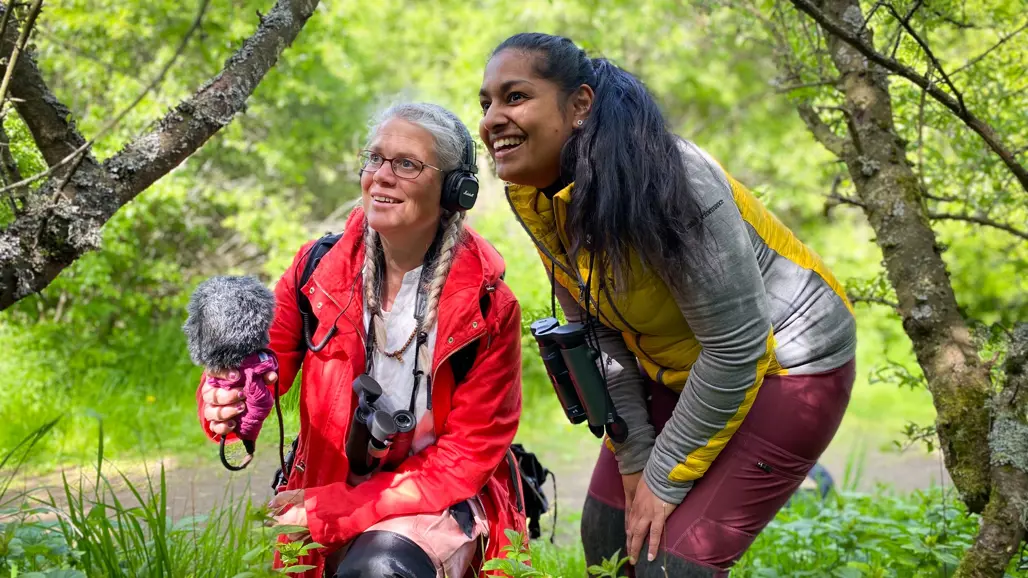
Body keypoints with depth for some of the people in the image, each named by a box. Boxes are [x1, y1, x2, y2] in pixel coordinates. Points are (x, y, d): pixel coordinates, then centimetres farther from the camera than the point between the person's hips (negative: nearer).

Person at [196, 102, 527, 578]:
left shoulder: (487, 307, -12)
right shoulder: (318, 269, -4)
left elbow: (466, 457, -10)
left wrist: (332, 511, -17)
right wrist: (225, 404, -39)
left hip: (442, 502, -4)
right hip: (325, 493, 4)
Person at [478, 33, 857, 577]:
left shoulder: (663, 181, -32)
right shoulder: (534, 197, -9)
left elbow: (735, 348, -28)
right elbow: (598, 337, -1)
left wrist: (666, 478, -19)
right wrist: (633, 462, -5)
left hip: (786, 363, -7)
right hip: (678, 370, 7)